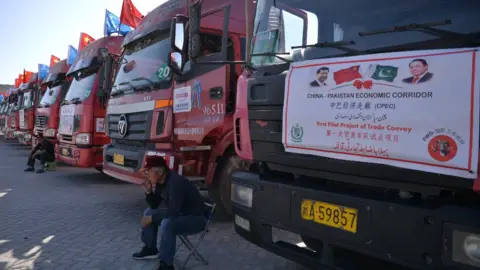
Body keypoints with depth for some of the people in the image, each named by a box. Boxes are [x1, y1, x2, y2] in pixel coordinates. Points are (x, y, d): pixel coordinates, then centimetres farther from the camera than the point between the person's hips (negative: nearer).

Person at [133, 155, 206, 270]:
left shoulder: (175, 182, -29)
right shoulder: (160, 182, 0)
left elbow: (173, 212, -32)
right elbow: (154, 206, 9)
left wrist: (152, 218, -20)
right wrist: (149, 191, -8)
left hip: (196, 218, -10)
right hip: (179, 213, 10)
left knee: (167, 224, -34)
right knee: (149, 212, 11)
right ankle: (150, 249, 21)